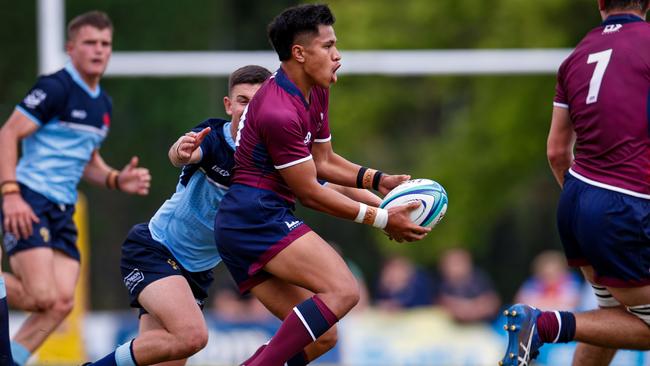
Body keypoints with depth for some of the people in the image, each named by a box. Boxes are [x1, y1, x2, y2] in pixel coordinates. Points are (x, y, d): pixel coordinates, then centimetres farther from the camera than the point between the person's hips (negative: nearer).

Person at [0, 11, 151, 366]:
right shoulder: (55, 88, -10)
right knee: (43, 297, -19)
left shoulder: (103, 105, 16)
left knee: (61, 303, -4)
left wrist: (117, 180, 8)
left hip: (63, 212, 8)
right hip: (29, 203, -8)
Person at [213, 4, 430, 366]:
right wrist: (381, 218, -9)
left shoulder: (316, 92, 13)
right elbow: (309, 192, -13)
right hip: (258, 216, -11)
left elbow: (322, 162, 23)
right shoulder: (279, 113, -19)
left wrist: (379, 180, 10)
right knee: (343, 291, -25)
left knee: (319, 334, 7)